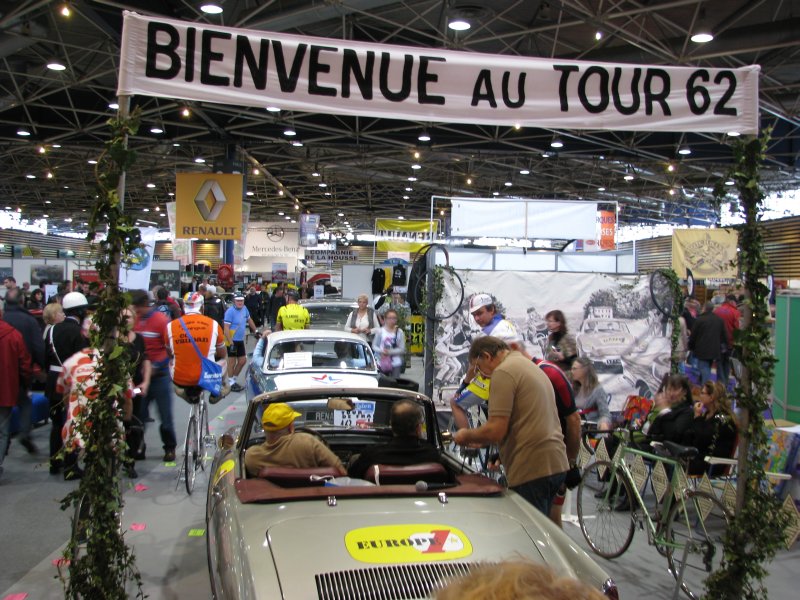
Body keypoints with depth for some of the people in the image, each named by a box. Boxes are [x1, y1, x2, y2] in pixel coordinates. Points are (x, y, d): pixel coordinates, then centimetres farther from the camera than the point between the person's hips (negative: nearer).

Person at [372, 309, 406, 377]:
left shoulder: (399, 332, -1)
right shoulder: (380, 331, 0)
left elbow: (402, 349, -3)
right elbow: (374, 346, 3)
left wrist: (390, 352, -14)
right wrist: (381, 351, -16)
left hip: (395, 363, 0)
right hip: (382, 362, 0)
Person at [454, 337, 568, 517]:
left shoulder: (503, 372, -10)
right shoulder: (530, 366, 20)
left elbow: (496, 431, -16)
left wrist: (467, 436, 2)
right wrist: (480, 440, 26)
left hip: (532, 469, -10)